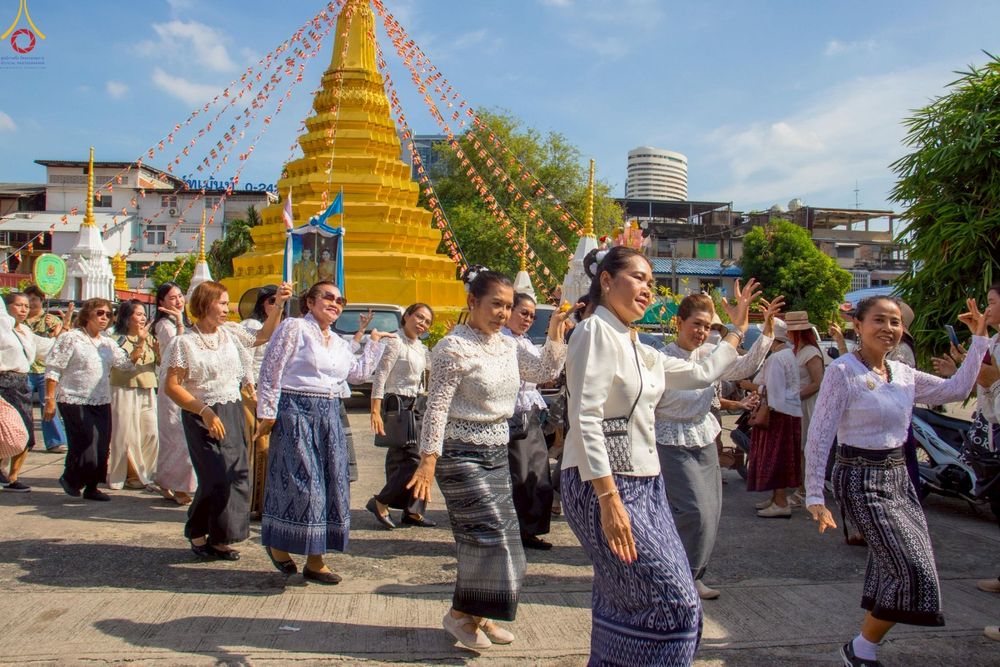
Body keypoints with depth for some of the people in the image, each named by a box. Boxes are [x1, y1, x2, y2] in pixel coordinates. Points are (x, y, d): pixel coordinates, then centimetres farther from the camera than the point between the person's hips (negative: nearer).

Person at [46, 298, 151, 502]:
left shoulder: (108, 344, 15)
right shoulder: (71, 338, -4)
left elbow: (127, 363, 8)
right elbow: (53, 369, -7)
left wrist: (140, 342, -3)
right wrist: (50, 399, -12)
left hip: (102, 402, 6)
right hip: (75, 401, -6)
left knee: (102, 447, 5)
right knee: (86, 445, -10)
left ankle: (91, 487, 19)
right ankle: (70, 479, 15)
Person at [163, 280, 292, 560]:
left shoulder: (230, 332, 7)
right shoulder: (185, 342, -8)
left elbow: (262, 337, 21)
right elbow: (172, 387, -10)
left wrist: (278, 305, 8)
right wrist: (205, 412, -18)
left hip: (233, 412, 6)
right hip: (202, 417, -6)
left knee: (238, 475, 3)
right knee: (216, 478, -10)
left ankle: (220, 538, 16)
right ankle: (197, 534, 13)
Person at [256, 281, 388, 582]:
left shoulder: (339, 343, 18)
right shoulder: (294, 327, -4)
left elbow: (358, 372, 25)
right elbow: (271, 371, -8)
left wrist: (374, 343, 24)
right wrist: (267, 413, -11)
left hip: (329, 417, 8)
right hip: (296, 413, -7)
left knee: (331, 486, 7)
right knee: (300, 483, -7)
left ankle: (315, 559, 17)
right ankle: (278, 544, 18)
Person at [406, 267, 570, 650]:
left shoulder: (507, 345, 8)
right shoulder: (454, 347, -15)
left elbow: (544, 371, 15)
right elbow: (436, 408, -17)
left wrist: (555, 333, 3)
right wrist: (428, 461, -20)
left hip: (497, 454, 8)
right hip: (462, 454, -8)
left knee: (501, 536, 10)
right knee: (490, 533, -10)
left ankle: (477, 615, 25)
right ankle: (460, 615, 9)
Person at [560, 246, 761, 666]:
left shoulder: (637, 347, 15)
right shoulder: (596, 332, -11)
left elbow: (701, 374, 27)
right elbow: (585, 420, -20)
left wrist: (736, 329, 30)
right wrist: (609, 499, -25)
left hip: (645, 483, 9)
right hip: (603, 484, -9)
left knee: (627, 604, 11)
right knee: (674, 603, -9)